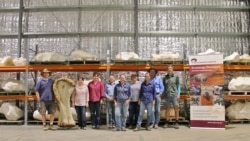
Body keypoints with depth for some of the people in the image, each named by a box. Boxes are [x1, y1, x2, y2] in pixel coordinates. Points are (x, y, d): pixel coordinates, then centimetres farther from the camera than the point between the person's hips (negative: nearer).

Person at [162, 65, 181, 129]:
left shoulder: (176, 76, 2)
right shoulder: (165, 77, 9)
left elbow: (178, 86, 4)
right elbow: (164, 86, 14)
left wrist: (178, 94, -3)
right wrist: (163, 94, 6)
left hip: (174, 95, -2)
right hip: (167, 95, 3)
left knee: (176, 108, -1)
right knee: (167, 109, 7)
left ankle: (177, 123, 6)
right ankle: (167, 123, 13)